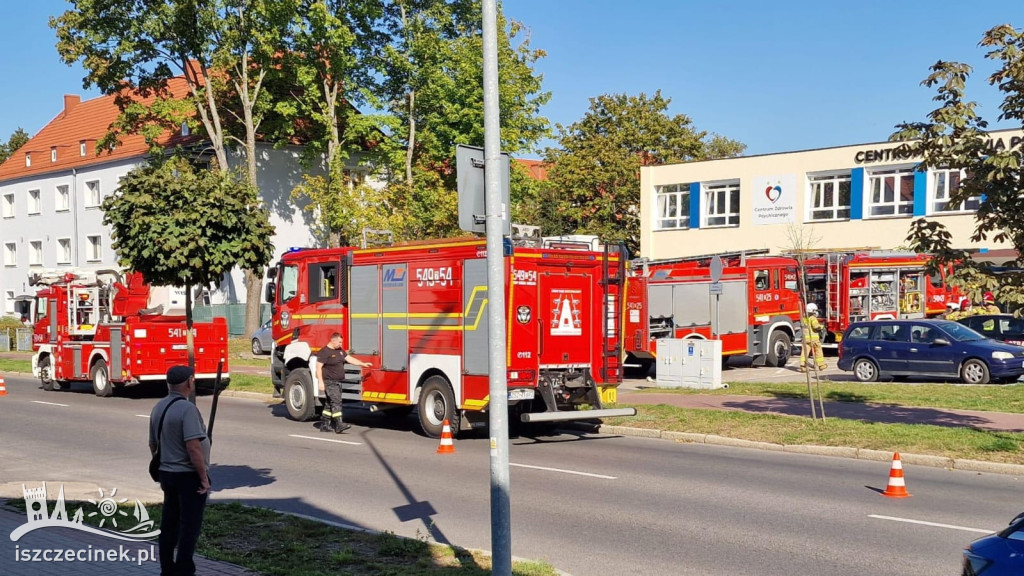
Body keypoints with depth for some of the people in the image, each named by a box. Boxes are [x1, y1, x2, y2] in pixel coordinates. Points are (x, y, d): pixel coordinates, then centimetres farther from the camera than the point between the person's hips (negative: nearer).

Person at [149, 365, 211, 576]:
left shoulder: (158, 408, 6)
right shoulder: (187, 409, -20)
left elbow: (153, 444, 15)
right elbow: (193, 447, -26)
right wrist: (204, 478, -19)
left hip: (167, 473, 8)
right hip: (189, 475, -8)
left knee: (169, 523, 14)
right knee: (189, 525, -1)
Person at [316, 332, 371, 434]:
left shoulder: (340, 350, 14)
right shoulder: (324, 352, -12)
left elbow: (349, 358, 14)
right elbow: (319, 367, -15)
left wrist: (363, 364, 7)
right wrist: (320, 382, -21)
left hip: (337, 382, 9)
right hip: (329, 382, -9)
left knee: (330, 404, 12)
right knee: (336, 402, -17)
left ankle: (324, 425, 17)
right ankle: (339, 425, -21)